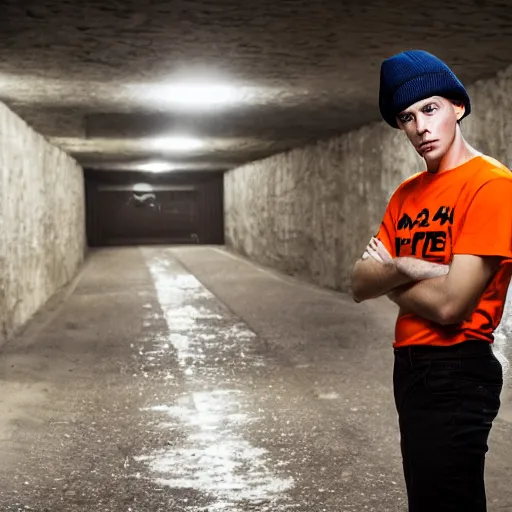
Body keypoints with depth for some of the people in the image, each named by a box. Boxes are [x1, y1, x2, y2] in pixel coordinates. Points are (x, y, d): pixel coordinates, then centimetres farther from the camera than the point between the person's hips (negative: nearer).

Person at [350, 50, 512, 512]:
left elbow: (449, 304, -23)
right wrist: (406, 268, -18)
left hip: (456, 372, -8)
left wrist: (387, 274, -5)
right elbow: (359, 285, 3)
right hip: (409, 365, 9)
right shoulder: (406, 193, 9)